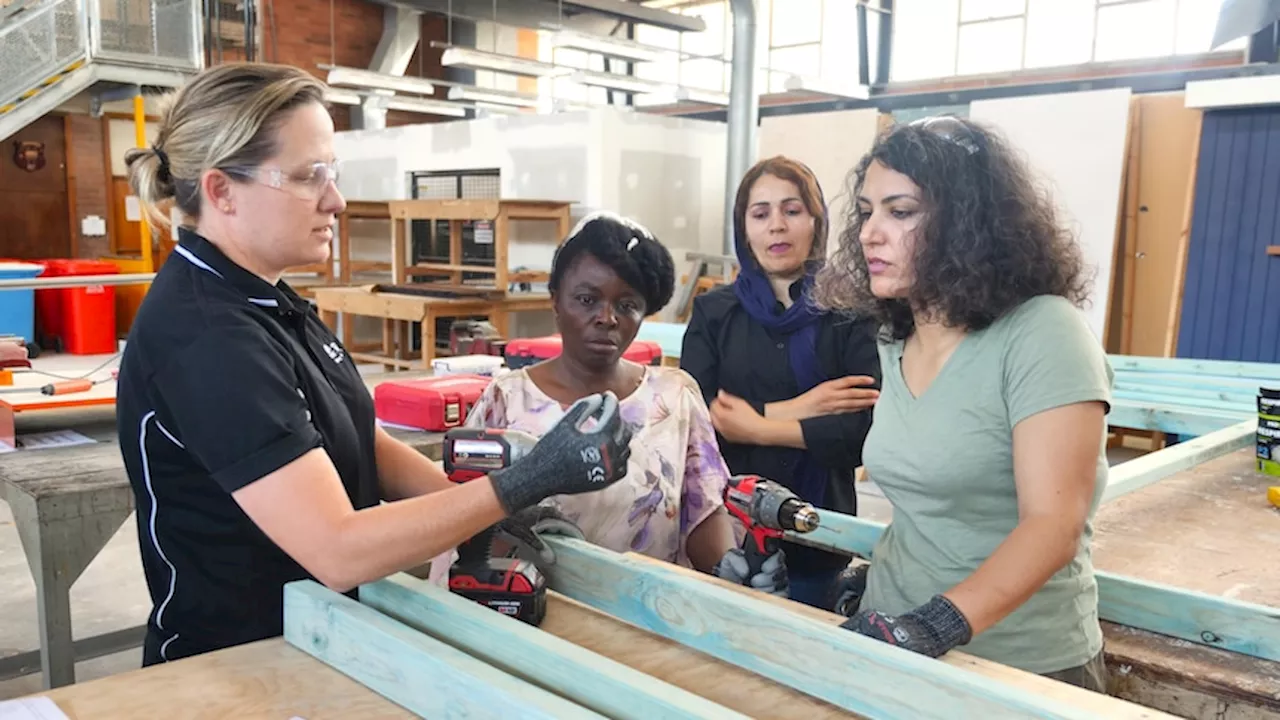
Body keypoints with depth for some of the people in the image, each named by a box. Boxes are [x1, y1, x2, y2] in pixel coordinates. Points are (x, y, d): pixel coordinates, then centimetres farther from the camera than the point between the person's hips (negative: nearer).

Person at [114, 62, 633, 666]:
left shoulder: (254, 299, 4)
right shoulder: (206, 338, -26)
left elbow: (358, 442, 5)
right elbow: (339, 552, -28)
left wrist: (489, 515, -7)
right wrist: (528, 483, -27)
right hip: (232, 667, -8)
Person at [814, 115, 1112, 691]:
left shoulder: (1041, 333, -18)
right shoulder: (896, 343, 2)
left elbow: (1053, 524, -24)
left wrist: (933, 627, -34)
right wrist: (878, 576, 1)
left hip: (1020, 669, -6)